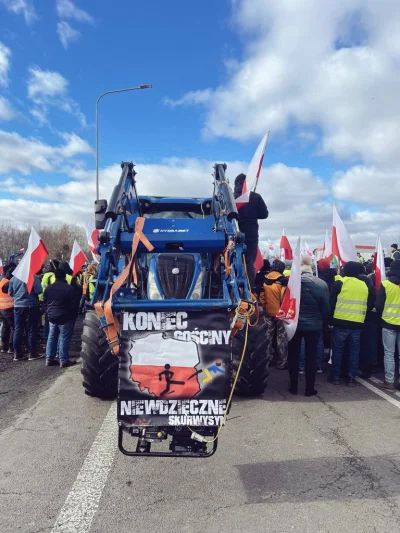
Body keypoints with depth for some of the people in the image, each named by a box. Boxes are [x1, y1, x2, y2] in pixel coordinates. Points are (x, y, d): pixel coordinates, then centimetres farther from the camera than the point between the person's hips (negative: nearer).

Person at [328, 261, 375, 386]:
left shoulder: (339, 283, -4)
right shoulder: (366, 285, 6)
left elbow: (331, 303, -3)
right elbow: (371, 305, 12)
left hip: (341, 322, -2)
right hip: (358, 323, 3)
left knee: (338, 349, 8)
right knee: (354, 351, 12)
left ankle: (335, 376, 12)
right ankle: (352, 378, 16)